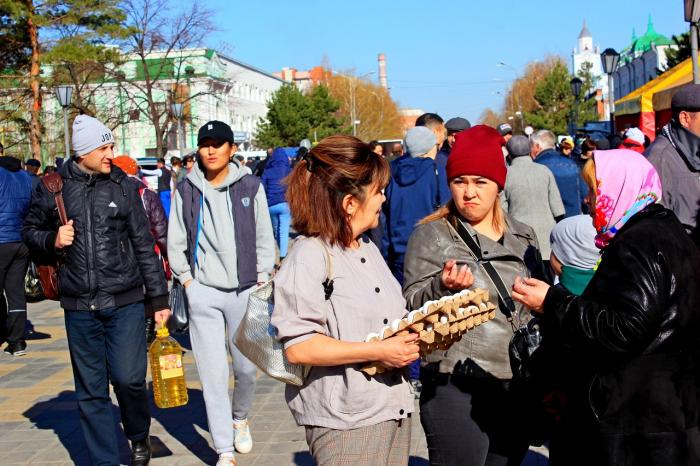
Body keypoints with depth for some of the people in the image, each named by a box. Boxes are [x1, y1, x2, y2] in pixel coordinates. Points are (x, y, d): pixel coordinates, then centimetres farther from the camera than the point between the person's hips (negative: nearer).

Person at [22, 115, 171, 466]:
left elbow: (144, 245, 5)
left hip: (125, 302, -1)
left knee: (129, 377, -5)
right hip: (79, 305, 1)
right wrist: (52, 240, -9)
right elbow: (30, 230, 14)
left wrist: (159, 297, 5)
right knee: (91, 390, 7)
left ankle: (139, 435, 25)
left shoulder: (123, 186, 3)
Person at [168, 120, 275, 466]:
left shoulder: (250, 187, 2)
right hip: (203, 293, 0)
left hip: (244, 291, 0)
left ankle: (240, 418, 37)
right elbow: (175, 244, 9)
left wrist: (260, 282, 2)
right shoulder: (186, 191, 3)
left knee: (246, 366, 5)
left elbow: (265, 240, 6)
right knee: (213, 373, 0)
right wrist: (188, 282, 3)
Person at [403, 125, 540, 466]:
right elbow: (412, 305, -8)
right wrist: (443, 286, -27)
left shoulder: (523, 237, 12)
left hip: (517, 389, 5)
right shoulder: (432, 235, -3)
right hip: (457, 390, -5)